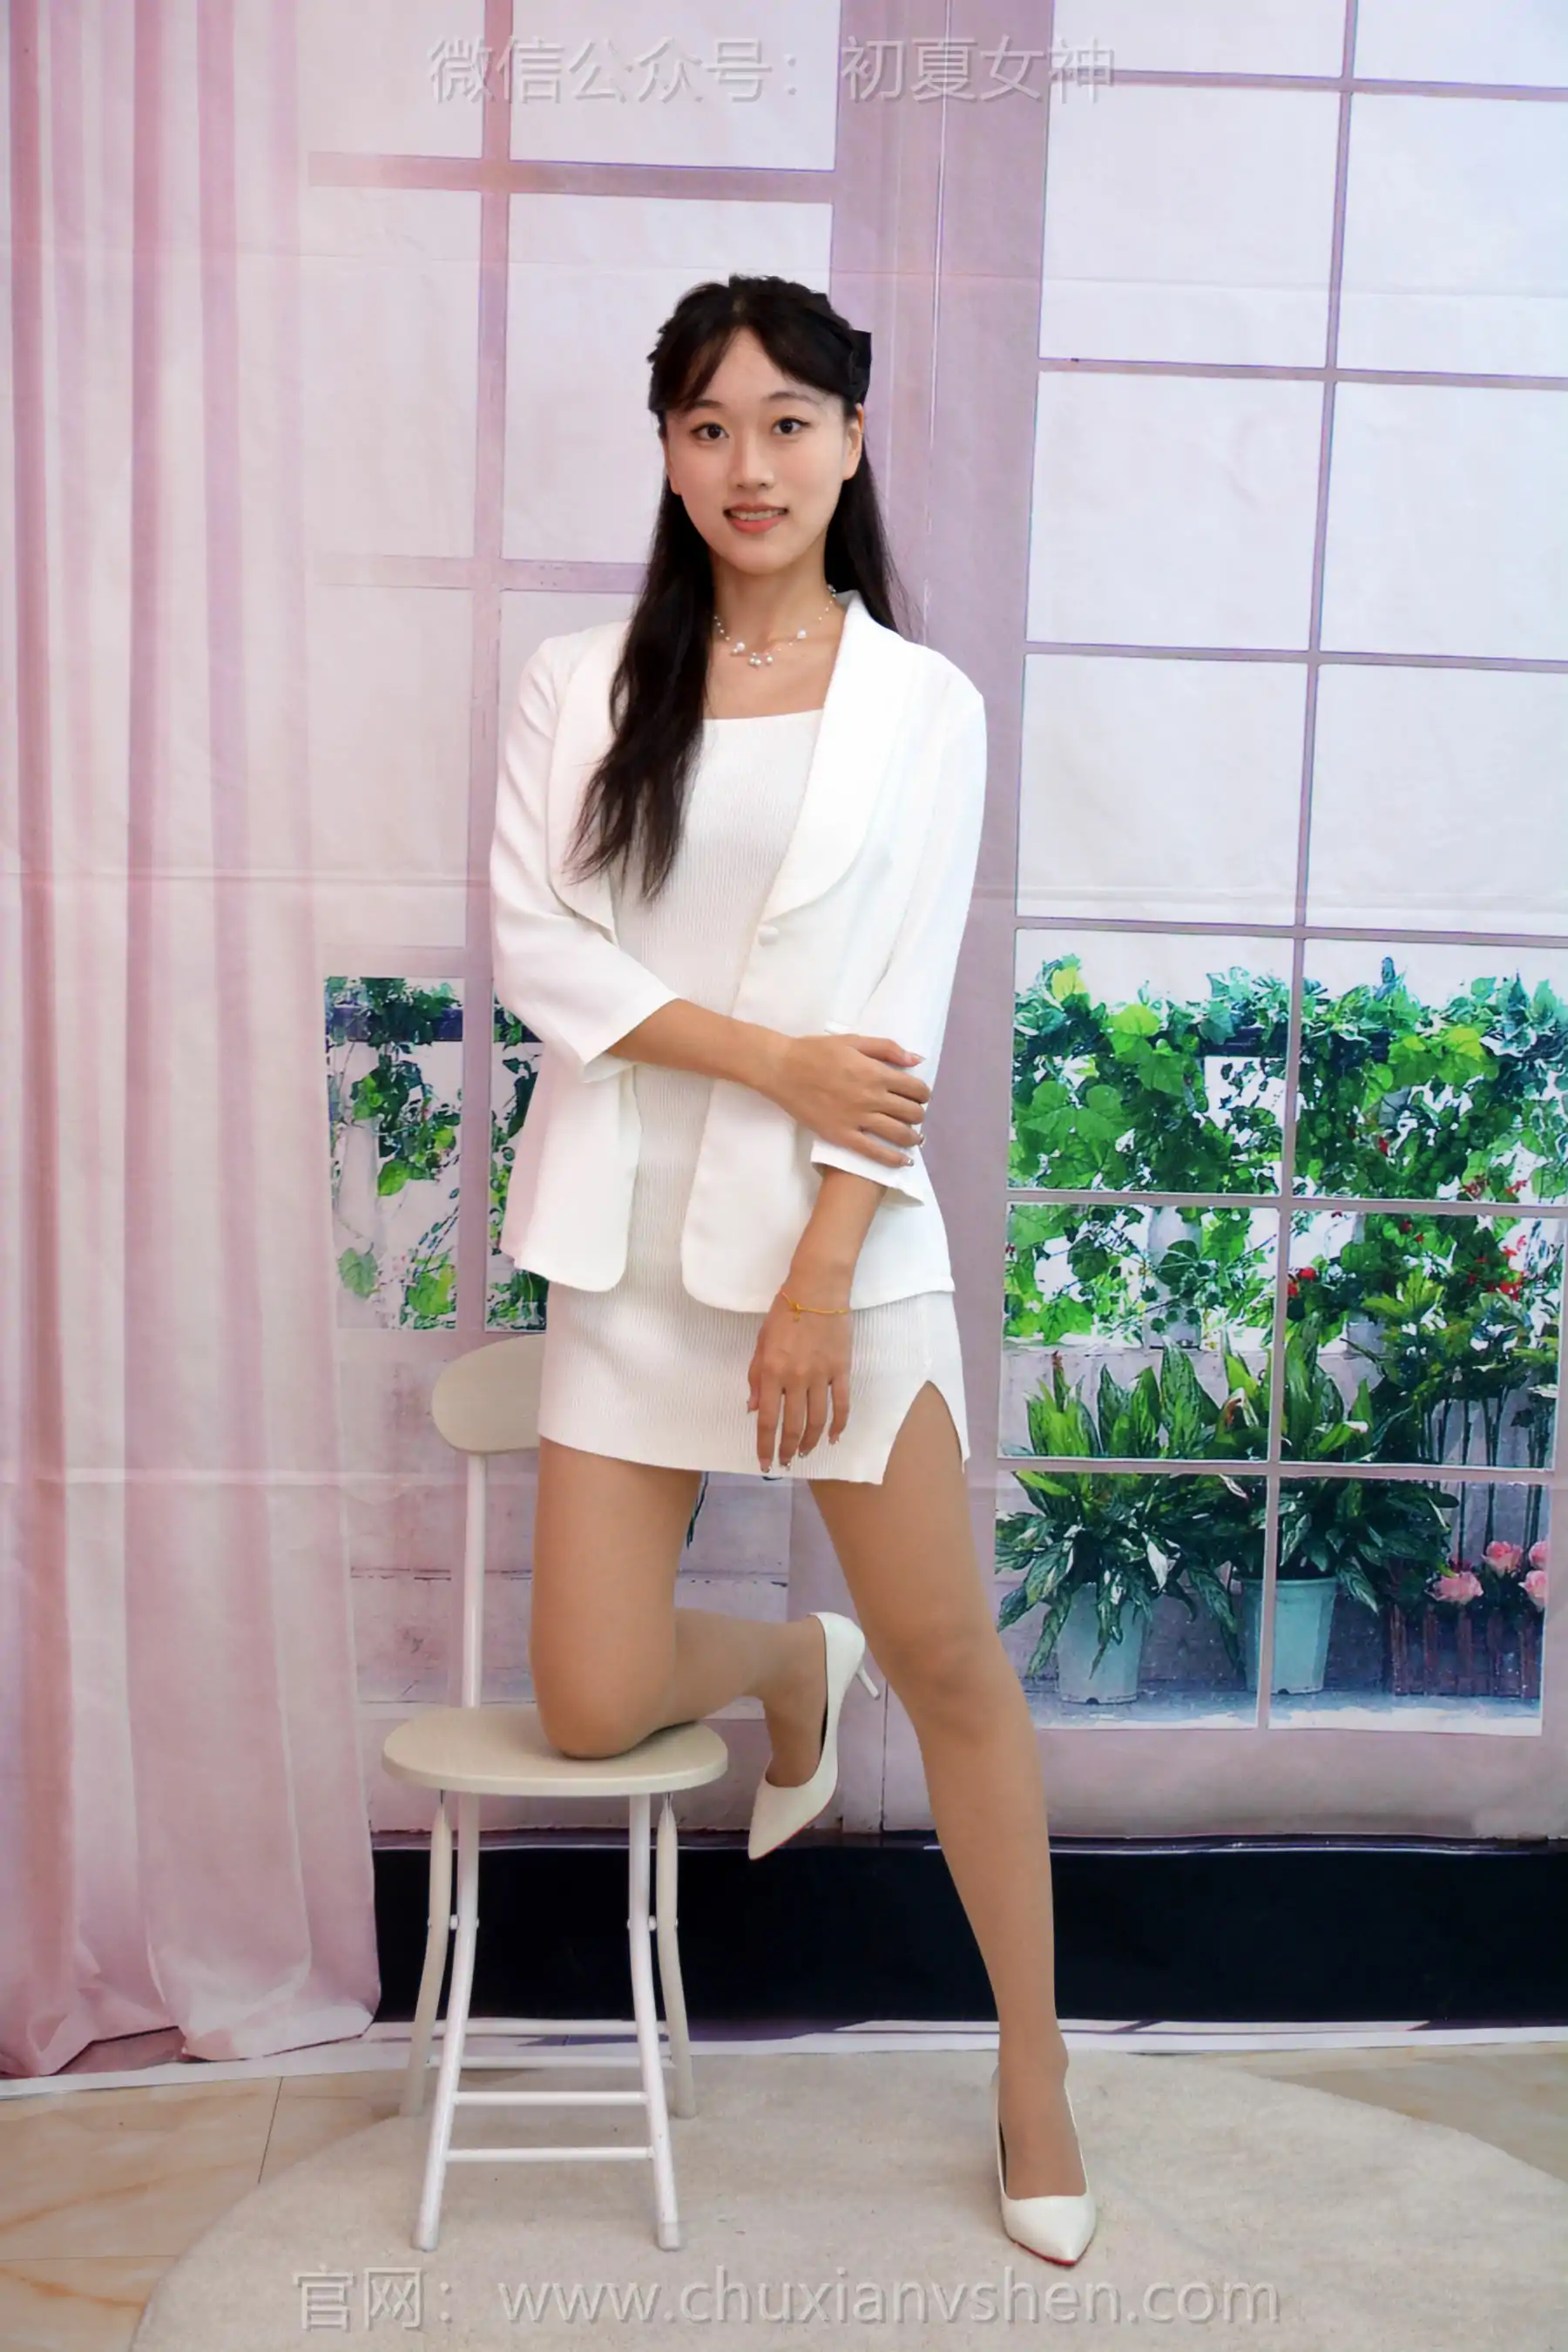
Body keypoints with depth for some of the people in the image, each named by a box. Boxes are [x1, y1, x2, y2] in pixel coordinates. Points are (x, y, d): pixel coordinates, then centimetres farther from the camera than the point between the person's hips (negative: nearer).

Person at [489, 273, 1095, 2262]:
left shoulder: (925, 703, 2)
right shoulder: (580, 683, 5)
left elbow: (902, 1017, -4)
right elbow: (531, 939, -4)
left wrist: (818, 1277, -11)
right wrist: (771, 1055, -14)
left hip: (841, 1233, -1)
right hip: (630, 1240, 2)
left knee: (952, 1659, 3)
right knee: (592, 1711, 0)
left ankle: (1035, 2077, 22)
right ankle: (794, 1662, 35)